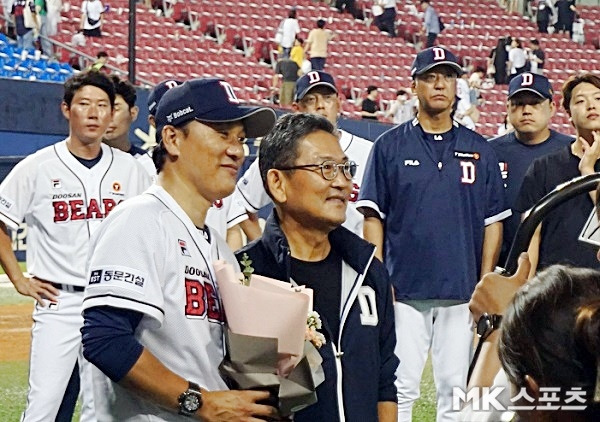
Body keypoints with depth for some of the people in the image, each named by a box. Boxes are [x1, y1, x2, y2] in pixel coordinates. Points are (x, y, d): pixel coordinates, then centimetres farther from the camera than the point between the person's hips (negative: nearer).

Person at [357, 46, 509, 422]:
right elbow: (373, 217, 3)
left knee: (456, 388, 4)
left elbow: (493, 222, 9)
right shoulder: (390, 146, 4)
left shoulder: (480, 150, 9)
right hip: (405, 291, -2)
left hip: (462, 292, 2)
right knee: (401, 388, -4)